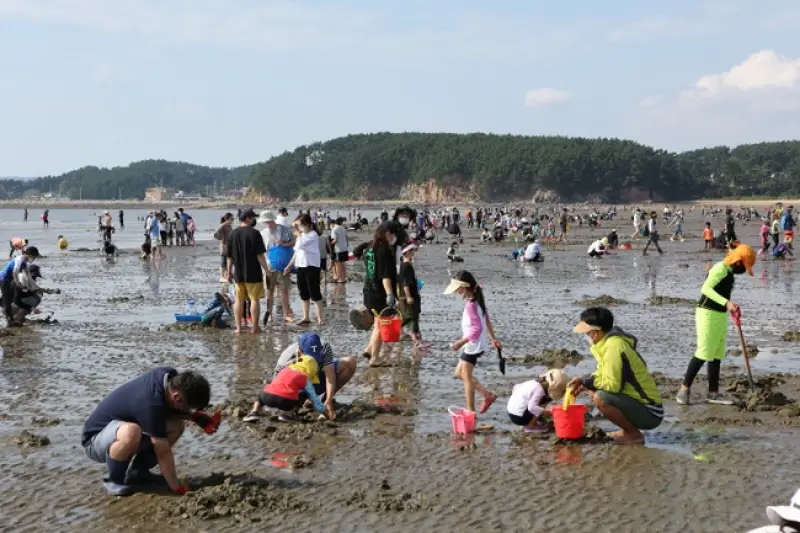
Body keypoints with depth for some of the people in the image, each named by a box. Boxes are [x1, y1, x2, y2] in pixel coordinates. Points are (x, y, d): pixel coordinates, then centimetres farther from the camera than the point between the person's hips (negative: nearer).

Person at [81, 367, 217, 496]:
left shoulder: (170, 375, -11)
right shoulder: (151, 403, -35)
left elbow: (169, 409, 9)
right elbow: (162, 452, -27)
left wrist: (196, 416, -9)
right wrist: (177, 488, -19)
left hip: (118, 426, 9)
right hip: (94, 440, -8)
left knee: (176, 426, -6)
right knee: (130, 432, -40)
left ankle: (136, 471, 7)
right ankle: (114, 480, -12)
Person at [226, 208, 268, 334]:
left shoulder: (233, 234, 4)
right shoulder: (254, 233, -12)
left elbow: (229, 256, 8)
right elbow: (260, 255, -15)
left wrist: (229, 272, 16)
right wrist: (266, 270, -7)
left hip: (238, 273, 5)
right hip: (253, 273, -5)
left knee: (239, 300, 12)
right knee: (254, 299, 3)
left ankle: (238, 327, 13)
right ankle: (254, 327, 5)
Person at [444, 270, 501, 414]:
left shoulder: (470, 305, -25)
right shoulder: (477, 300, 4)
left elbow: (477, 329, -26)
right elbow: (486, 320, 15)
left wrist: (460, 343, -23)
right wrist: (493, 338, 23)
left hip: (473, 345, -10)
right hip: (474, 345, 10)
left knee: (466, 376, 1)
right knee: (459, 373, 17)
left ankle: (471, 411, 7)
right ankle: (488, 395, 20)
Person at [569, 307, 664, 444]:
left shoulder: (613, 346, -23)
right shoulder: (608, 341, 7)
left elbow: (612, 384, -26)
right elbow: (604, 373, 19)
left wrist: (588, 381, -11)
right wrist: (585, 381, 2)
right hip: (638, 402, 10)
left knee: (600, 399, -27)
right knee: (593, 391, 14)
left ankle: (634, 434, -8)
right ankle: (628, 429, 14)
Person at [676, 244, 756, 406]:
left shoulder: (729, 272, 13)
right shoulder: (720, 269, -15)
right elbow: (706, 288, -29)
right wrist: (726, 303, -37)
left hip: (720, 316, 9)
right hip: (708, 314, -9)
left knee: (717, 355, 10)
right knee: (703, 353, -10)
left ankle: (713, 392, 14)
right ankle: (685, 388, -2)